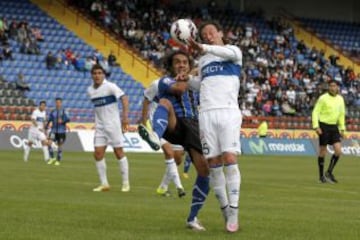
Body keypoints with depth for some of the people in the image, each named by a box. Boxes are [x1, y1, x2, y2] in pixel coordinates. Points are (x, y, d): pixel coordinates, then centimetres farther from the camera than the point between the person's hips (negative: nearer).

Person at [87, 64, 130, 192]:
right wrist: (98, 121, 16)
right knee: (98, 154, -3)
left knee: (119, 152, -2)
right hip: (99, 126, 5)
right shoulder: (90, 90, 7)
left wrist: (125, 117, -25)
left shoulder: (110, 86, -11)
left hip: (113, 124, -5)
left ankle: (126, 183, 7)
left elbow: (124, 98, -18)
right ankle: (104, 184, 5)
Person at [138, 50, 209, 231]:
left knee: (205, 169, -13)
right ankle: (155, 136, -69)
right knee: (165, 102, -35)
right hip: (173, 126, -4)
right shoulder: (165, 81, 13)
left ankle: (192, 218, 3)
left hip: (194, 127, 4)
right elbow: (179, 88, -9)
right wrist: (188, 78, 10)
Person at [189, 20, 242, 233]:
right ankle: (225, 209, 7)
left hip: (228, 112, -5)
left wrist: (204, 48, -32)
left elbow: (229, 53, -19)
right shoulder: (203, 60, 22)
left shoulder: (234, 51, 6)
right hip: (206, 113, 5)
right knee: (213, 162, -1)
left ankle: (233, 211, -13)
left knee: (230, 159, -15)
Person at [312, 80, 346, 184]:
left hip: (334, 126, 5)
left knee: (338, 150, -7)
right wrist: (316, 126, -18)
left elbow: (342, 114, 16)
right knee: (323, 151, 0)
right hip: (324, 126, -5)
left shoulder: (340, 99, 6)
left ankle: (329, 172, 7)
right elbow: (315, 112, -10)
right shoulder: (323, 98, -10)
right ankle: (321, 176, 12)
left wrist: (342, 129, 12)